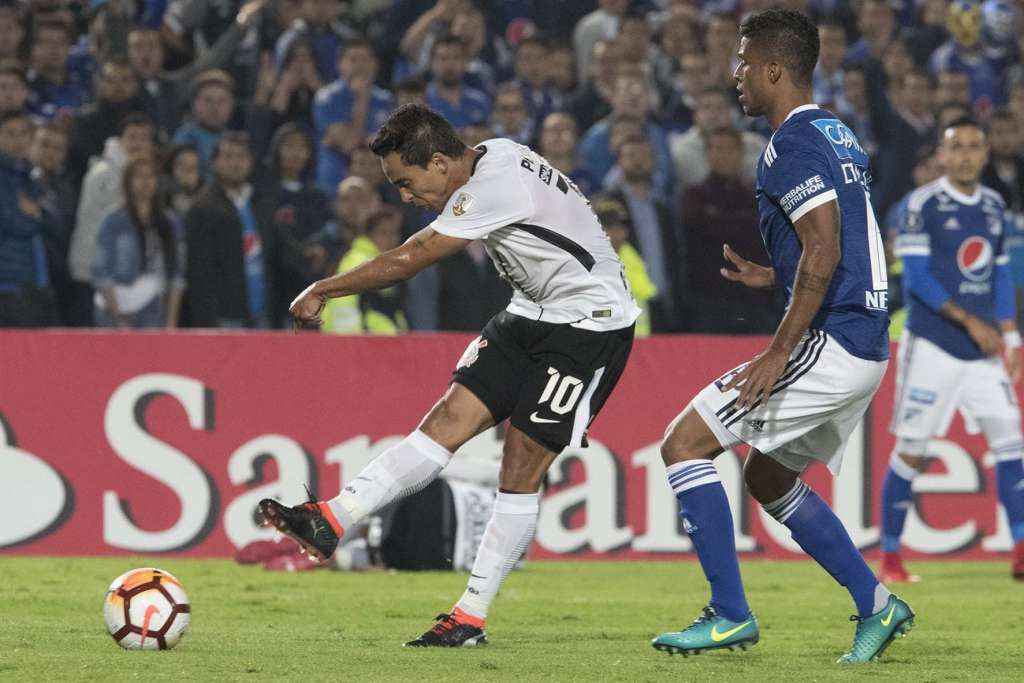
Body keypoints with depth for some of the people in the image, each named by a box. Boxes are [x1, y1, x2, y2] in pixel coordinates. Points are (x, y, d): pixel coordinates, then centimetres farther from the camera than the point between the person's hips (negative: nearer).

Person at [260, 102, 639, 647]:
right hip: (532, 314, 9)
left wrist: (321, 290, -11)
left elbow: (405, 262, -21)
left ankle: (471, 617, -6)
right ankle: (331, 521, -13)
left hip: (589, 321, -9)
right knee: (448, 421, -3)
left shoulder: (495, 188, -25)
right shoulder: (491, 157, 2)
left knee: (522, 465, -9)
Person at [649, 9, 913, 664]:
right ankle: (877, 604, 20)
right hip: (865, 346, 10)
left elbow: (825, 252, -22)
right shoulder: (838, 136, 18)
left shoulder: (793, 143, -13)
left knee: (685, 444, -7)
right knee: (769, 476, 23)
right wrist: (772, 277, 23)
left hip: (829, 341, -10)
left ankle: (730, 614, -7)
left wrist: (779, 352, -22)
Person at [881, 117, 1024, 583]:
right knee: (912, 450, -1)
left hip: (984, 350, 5)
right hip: (933, 345, -5)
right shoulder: (923, 204, -8)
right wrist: (970, 322, -16)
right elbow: (915, 278, -13)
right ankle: (890, 557, 8)